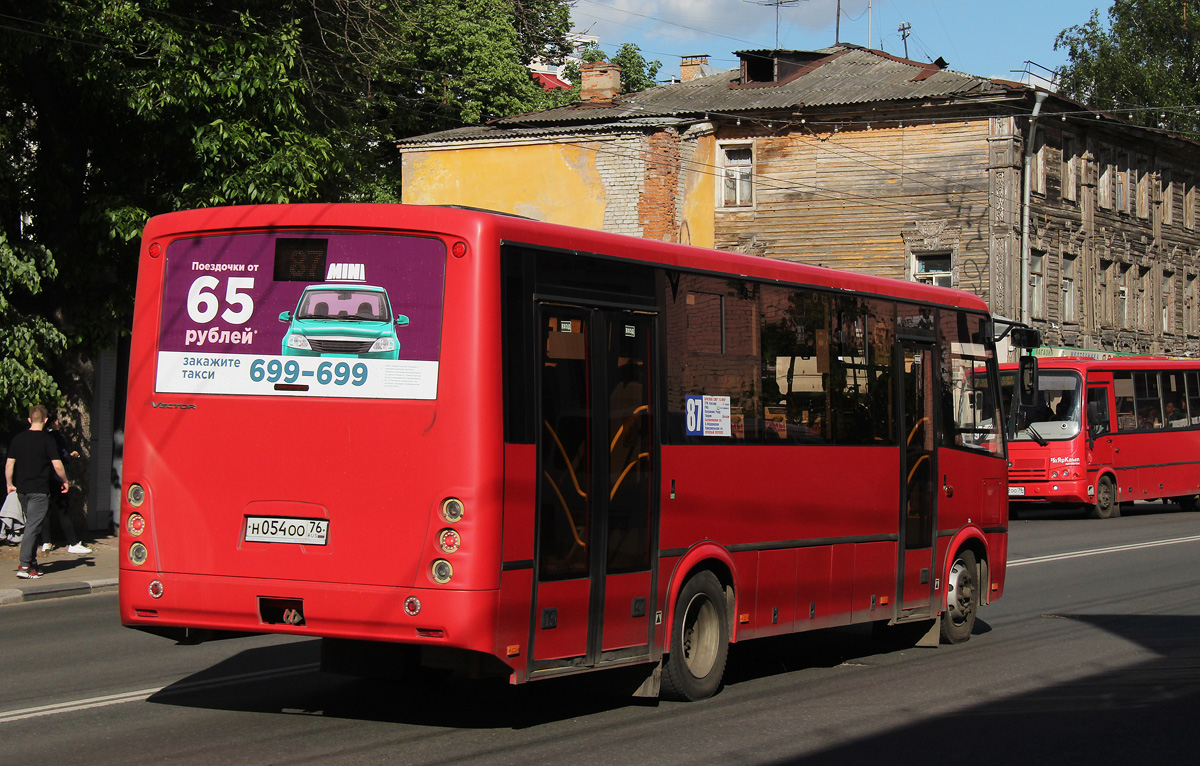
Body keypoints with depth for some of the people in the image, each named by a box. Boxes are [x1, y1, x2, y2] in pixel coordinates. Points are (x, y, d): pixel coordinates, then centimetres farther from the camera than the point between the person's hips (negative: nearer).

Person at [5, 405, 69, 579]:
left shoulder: (18, 439, 6)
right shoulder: (47, 440, -9)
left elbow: (9, 464, 6)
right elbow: (57, 466, -11)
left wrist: (9, 484, 17)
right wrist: (65, 482, 5)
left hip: (21, 490, 5)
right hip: (39, 491, -5)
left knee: (31, 525, 17)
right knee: (33, 527, -5)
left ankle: (32, 563, 18)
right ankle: (24, 566, -12)